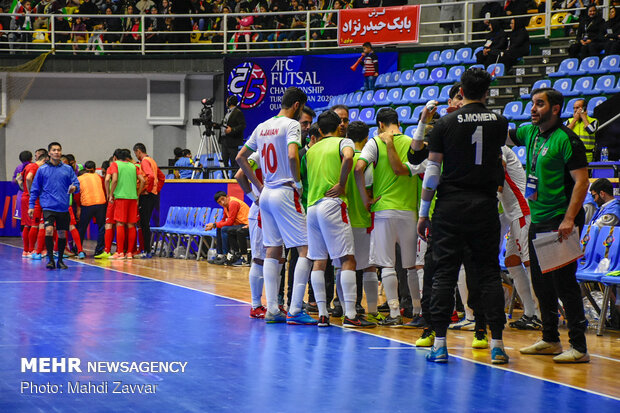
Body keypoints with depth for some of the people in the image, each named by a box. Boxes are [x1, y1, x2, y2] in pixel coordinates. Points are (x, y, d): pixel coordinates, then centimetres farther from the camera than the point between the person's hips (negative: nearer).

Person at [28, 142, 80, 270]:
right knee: (49, 230, -18)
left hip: (63, 207, 2)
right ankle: (50, 259, -11)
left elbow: (76, 183, 7)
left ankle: (60, 260, 19)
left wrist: (74, 187, -17)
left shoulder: (68, 169, 8)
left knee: (62, 233, 7)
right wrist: (31, 205, 3)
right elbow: (35, 189, 8)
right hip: (48, 206, -2)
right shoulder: (42, 170, 4)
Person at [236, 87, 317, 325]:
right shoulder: (291, 124, -9)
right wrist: (298, 182, -11)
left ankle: (272, 309, 9)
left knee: (273, 251, 11)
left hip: (266, 193, 8)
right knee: (306, 249, -5)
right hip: (285, 193, -8)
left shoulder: (262, 127, 14)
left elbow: (240, 158, 19)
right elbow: (292, 155, -26)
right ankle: (295, 310, -10)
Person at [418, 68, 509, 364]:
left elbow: (432, 170, -3)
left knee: (444, 273, 2)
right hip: (485, 206, 1)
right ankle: (497, 344, 1)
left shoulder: (445, 124, -2)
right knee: (488, 274, 5)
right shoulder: (499, 123, 3)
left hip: (450, 207, -1)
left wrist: (423, 213, 1)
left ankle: (440, 344, -2)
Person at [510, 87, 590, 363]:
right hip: (537, 220, 8)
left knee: (564, 283, -9)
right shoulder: (530, 133, 11)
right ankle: (550, 340, 25)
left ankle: (579, 347, -7)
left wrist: (569, 219, -22)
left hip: (559, 221, -8)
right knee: (541, 283, 14)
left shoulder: (566, 139, -12)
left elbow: (582, 180, -15)